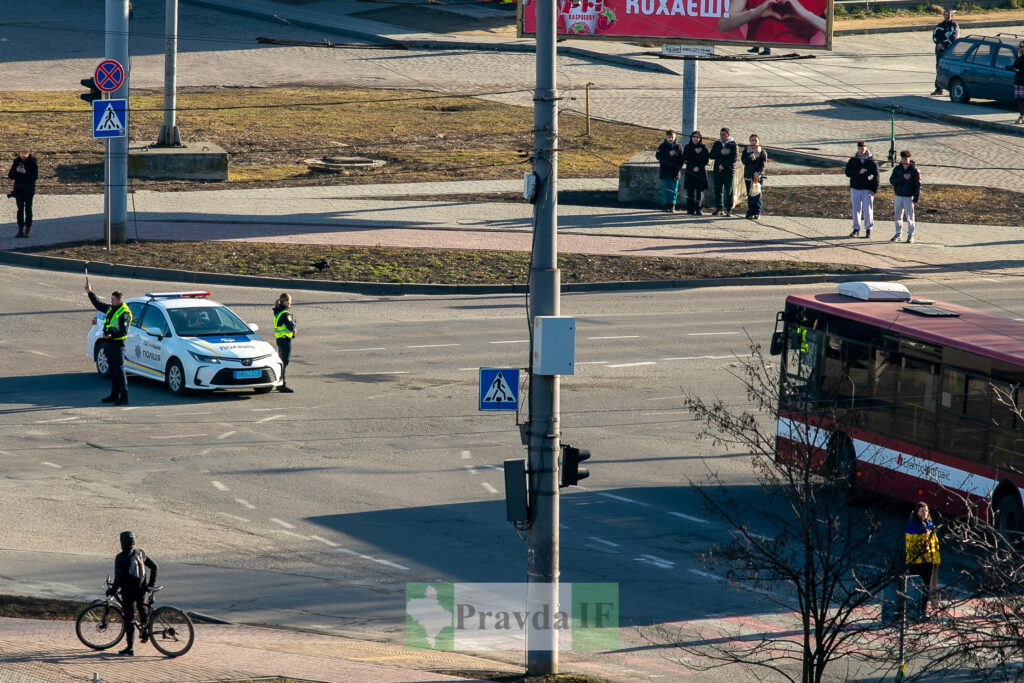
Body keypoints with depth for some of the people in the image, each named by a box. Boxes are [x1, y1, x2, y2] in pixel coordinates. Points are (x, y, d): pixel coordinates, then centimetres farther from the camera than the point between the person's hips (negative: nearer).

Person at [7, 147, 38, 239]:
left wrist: (25, 172, -27)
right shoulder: (16, 161, 1)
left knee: (28, 208, -3)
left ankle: (28, 229, 6)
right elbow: (10, 176, 0)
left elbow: (35, 177, -12)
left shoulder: (33, 162, -7)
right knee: (20, 209, 1)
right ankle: (20, 230, 3)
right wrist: (16, 171, -21)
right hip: (18, 188, 3)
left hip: (29, 189, -3)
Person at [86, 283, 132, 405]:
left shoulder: (124, 313, -14)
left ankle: (124, 396, -8)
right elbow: (98, 304, 28)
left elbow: (123, 331, -19)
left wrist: (111, 335, -29)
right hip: (109, 344, 9)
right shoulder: (111, 309, 13)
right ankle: (114, 395, 19)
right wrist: (90, 292, 25)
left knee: (119, 370, -8)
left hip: (117, 344, -9)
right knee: (113, 371, 13)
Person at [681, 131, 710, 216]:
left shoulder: (703, 148, 6)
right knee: (690, 191, -3)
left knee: (699, 191, -6)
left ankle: (698, 209, -5)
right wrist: (695, 152, -11)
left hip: (700, 171, -1)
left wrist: (699, 167, -12)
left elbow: (706, 160, 1)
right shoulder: (687, 147, 10)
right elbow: (685, 157, -3)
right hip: (690, 172, 1)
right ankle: (690, 209, 0)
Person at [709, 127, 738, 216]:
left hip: (729, 171, -4)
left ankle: (728, 209, 0)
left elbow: (733, 158, -8)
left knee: (728, 191, -3)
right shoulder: (717, 144, 11)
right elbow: (712, 156, 3)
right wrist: (721, 153, -12)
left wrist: (723, 165, -12)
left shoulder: (733, 144, -1)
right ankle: (718, 208, 10)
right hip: (718, 170, 4)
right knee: (718, 190, 4)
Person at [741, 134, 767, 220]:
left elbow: (764, 163, -6)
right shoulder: (746, 151, 8)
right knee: (750, 196, 2)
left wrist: (758, 172, -20)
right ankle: (750, 213, 8)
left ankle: (757, 213, 2)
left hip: (759, 176, -2)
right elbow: (743, 160, -6)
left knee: (757, 196, -4)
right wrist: (750, 158, -26)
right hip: (748, 176, 2)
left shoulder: (762, 152, 2)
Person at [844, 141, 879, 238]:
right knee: (856, 209, 5)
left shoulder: (871, 161, -1)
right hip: (855, 188, 2)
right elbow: (848, 172, -5)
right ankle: (856, 229, 12)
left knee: (868, 209, -4)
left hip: (867, 189, -2)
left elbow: (876, 176, -2)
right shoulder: (853, 160, 5)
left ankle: (868, 229, 6)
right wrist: (858, 172, -20)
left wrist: (875, 190, -10)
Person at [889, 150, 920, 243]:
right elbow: (892, 180, -5)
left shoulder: (914, 170, -3)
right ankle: (898, 234, 19)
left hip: (908, 197, -3)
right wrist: (903, 178, -18)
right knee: (897, 216, 8)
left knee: (910, 216, -3)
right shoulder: (897, 169, 6)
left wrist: (916, 198, -10)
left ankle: (910, 235, 5)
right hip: (898, 196, 3)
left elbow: (918, 184, -3)